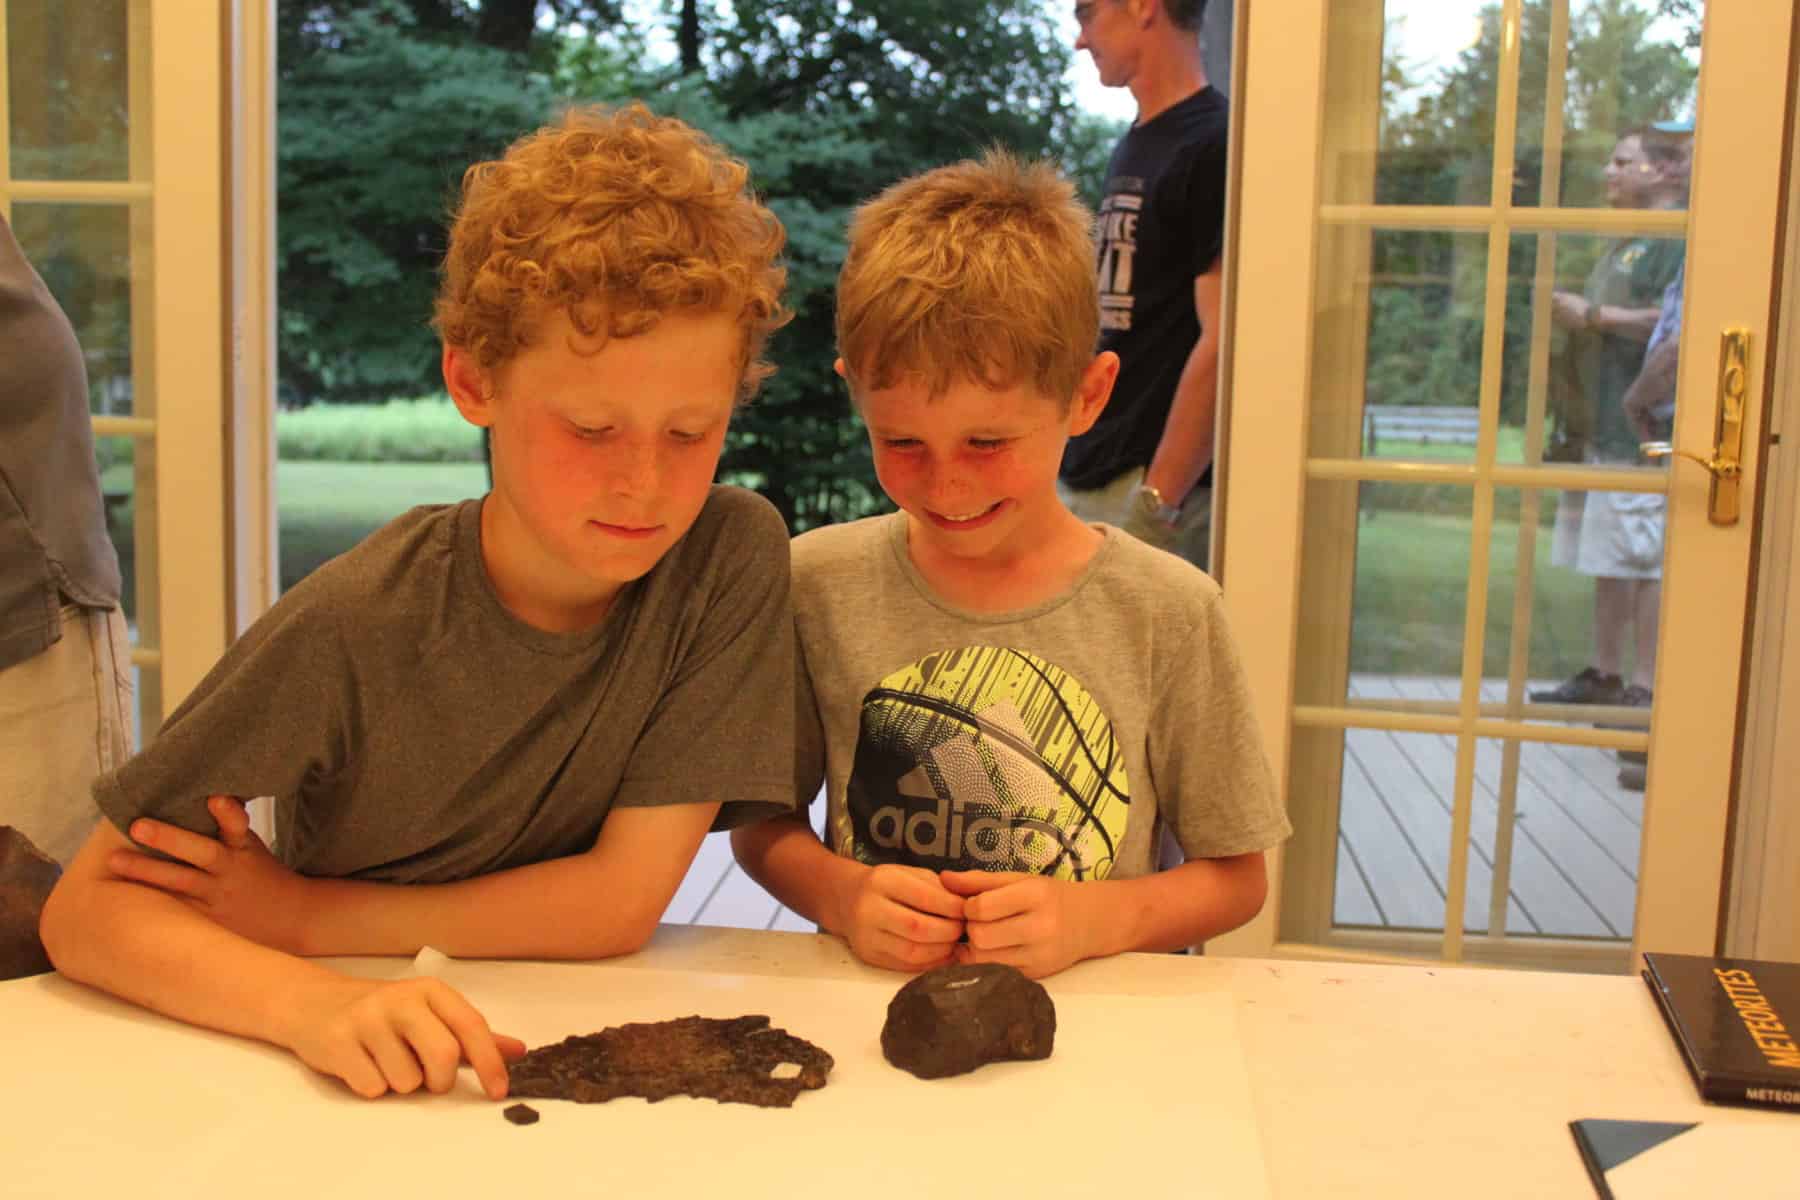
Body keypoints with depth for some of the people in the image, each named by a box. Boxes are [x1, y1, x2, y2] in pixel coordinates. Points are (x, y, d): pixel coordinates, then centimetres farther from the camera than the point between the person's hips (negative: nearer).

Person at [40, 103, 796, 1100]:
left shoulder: (734, 556, -15)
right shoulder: (356, 626, -18)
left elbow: (622, 899, -14)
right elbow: (88, 908, -15)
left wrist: (297, 914, -13)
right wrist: (311, 1002, -33)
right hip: (345, 1092, -1)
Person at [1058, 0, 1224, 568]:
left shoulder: (1214, 146, -12)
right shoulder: (1133, 147, 15)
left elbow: (1222, 345, -18)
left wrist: (1158, 501, -20)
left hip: (1154, 484, -9)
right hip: (1086, 478, 9)